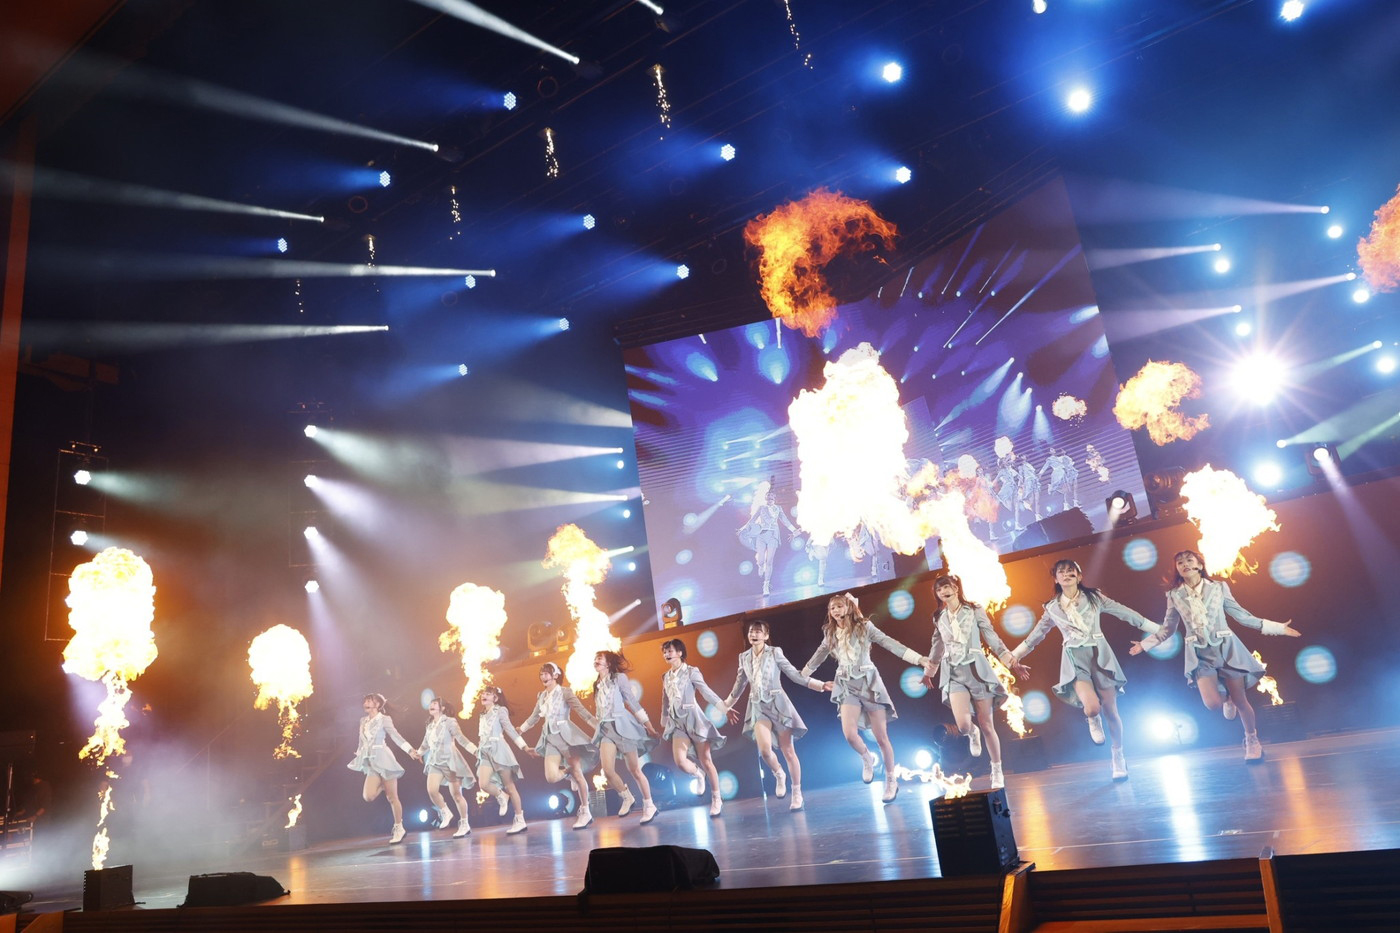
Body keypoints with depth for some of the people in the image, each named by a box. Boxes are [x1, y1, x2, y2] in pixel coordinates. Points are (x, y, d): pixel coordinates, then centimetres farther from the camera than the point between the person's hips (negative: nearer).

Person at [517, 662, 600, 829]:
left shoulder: (564, 691, -3)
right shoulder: (542, 696, 14)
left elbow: (580, 710, -11)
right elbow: (534, 717, 27)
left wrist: (598, 726, -20)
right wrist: (520, 730, 26)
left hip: (565, 733, -5)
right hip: (550, 738, 5)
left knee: (577, 772, -5)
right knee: (551, 777, -13)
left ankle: (585, 812, 4)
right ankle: (569, 772, 22)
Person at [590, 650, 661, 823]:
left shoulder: (619, 677, -2)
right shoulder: (597, 684, 14)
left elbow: (632, 702, -2)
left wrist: (648, 725, -1)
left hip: (622, 726, -5)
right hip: (605, 729, 5)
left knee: (634, 770, -2)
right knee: (608, 771, -12)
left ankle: (649, 806, 11)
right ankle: (627, 798, 12)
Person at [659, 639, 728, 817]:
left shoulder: (691, 671, -3)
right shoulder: (666, 677, 12)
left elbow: (706, 691, -8)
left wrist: (723, 706, -16)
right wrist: (664, 724, 21)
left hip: (693, 717, -4)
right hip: (678, 722, 4)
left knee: (705, 760, -2)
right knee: (680, 760, -14)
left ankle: (716, 799, 11)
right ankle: (699, 774, 19)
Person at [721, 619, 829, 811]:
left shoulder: (775, 652, -4)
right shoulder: (744, 657, 7)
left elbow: (794, 674, -2)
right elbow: (739, 685, 20)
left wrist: (820, 685, -9)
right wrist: (727, 705, 27)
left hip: (777, 703, -2)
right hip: (758, 706, 2)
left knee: (788, 751, -1)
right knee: (764, 749, -18)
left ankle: (797, 793, 14)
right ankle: (779, 775, 13)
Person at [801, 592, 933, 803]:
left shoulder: (864, 626, -3)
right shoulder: (830, 634, 8)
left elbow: (890, 644, -7)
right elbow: (818, 657, 23)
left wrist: (919, 659, -14)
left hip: (868, 682, -2)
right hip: (847, 686, 2)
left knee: (881, 737, -1)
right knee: (849, 734, -19)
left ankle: (891, 780, 18)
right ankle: (867, 759, 14)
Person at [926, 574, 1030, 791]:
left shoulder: (974, 611, 1)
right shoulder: (939, 618, 9)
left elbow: (992, 638, 2)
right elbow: (937, 647, 21)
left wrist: (1012, 662, -3)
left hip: (976, 669, -1)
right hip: (953, 673, 1)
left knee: (987, 724, 0)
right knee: (963, 725, -18)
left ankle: (997, 771, 17)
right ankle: (973, 734, 20)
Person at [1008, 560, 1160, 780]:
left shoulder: (1093, 597, 3)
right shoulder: (1052, 609, 6)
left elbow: (1125, 612, 5)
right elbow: (1035, 636, 15)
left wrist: (1157, 629, 4)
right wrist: (1012, 656, 16)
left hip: (1099, 655, 1)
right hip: (1075, 659, 0)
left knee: (1110, 711, 2)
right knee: (1092, 707, -24)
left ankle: (1118, 756, 24)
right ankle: (1093, 721, 14)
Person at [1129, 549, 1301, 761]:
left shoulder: (1219, 587, 0)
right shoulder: (1174, 595, 2)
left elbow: (1241, 615, 7)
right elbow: (1168, 629, 12)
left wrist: (1277, 628, 5)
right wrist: (1145, 644, 10)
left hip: (1226, 647, 0)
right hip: (1200, 653, 0)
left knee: (1240, 700, 2)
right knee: (1212, 703, -17)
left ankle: (1252, 741, 28)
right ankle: (1227, 699, 21)